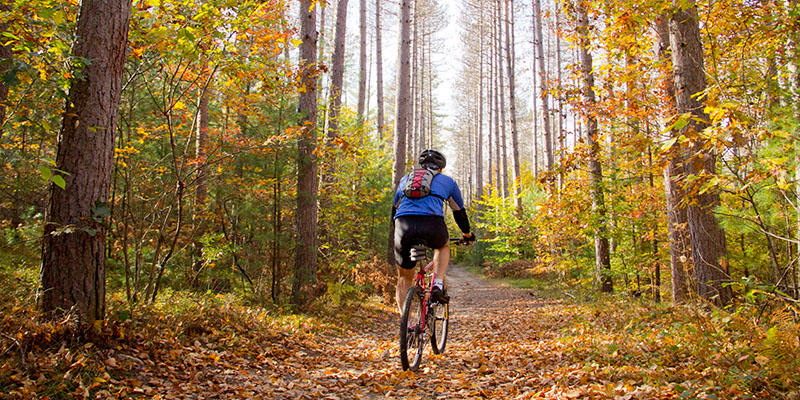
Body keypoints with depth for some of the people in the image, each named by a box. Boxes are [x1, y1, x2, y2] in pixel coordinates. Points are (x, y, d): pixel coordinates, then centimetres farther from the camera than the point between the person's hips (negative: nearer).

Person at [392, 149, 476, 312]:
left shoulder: (405, 179, 33)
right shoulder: (447, 181, 27)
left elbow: (394, 209, 38)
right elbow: (459, 212, 34)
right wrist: (468, 234, 51)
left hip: (403, 226, 2)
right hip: (432, 225, -1)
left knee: (404, 278, 19)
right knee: (443, 246, 35)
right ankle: (438, 286, 15)